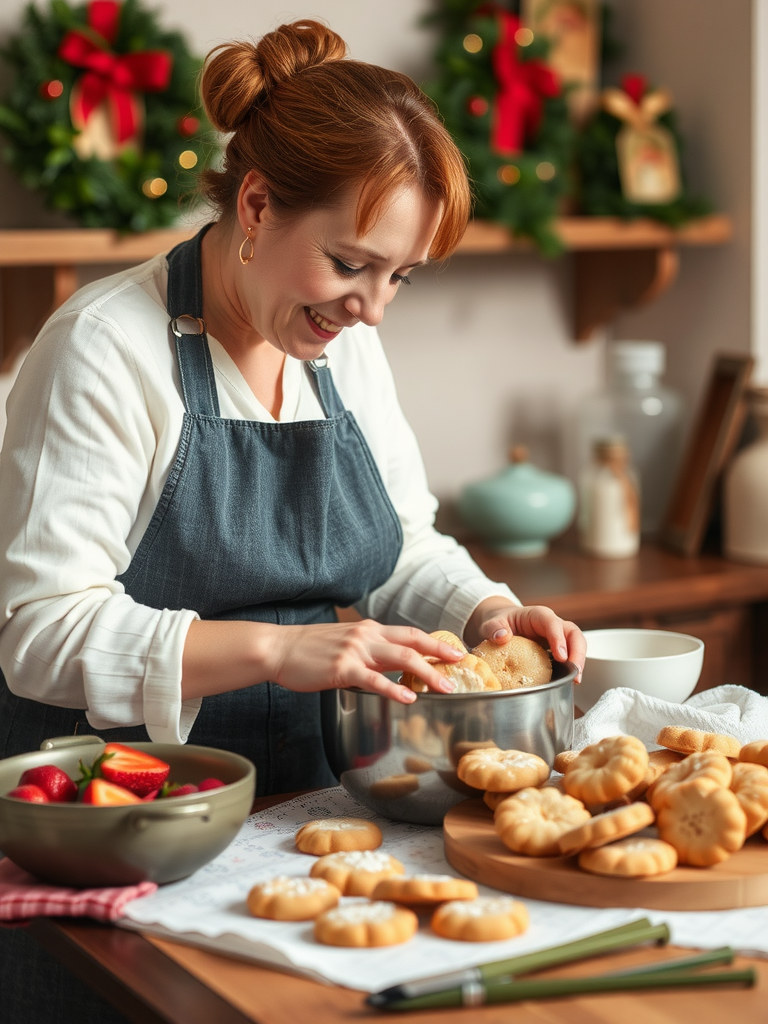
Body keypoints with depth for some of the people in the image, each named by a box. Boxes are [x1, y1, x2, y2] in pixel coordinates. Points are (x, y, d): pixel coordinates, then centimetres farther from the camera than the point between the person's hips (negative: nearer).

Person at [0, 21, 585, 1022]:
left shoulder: (346, 345, 9)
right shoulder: (104, 348, -12)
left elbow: (402, 548, 19)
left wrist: (486, 612, -2)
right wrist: (275, 649, -26)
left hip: (306, 806, 6)